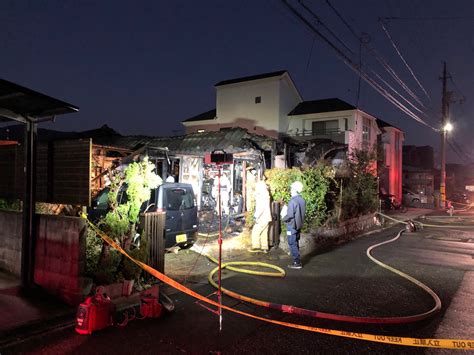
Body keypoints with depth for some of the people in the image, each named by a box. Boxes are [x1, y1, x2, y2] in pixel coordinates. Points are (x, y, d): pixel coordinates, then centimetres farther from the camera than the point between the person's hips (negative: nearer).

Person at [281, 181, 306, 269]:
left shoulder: (293, 201, -21)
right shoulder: (302, 200, 4)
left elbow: (290, 215, -22)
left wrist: (283, 218, -2)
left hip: (292, 226, -8)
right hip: (299, 225, 8)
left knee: (292, 244, 0)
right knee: (296, 243, 18)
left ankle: (297, 263, 3)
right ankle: (297, 261, 25)